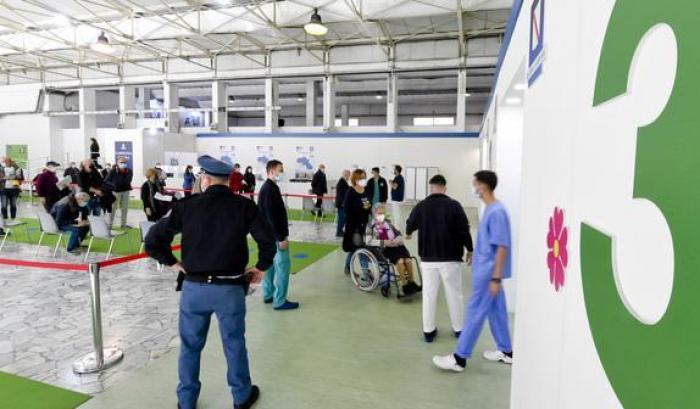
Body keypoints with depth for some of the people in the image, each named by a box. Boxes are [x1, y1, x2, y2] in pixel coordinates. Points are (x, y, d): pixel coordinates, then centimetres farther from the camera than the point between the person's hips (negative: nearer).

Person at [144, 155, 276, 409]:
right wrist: (261, 268, 7)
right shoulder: (244, 206, -7)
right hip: (230, 288, -1)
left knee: (190, 346, 19)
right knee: (235, 345, 16)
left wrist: (172, 263, 9)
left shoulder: (186, 206, -5)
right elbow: (268, 241, -8)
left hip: (193, 287, 1)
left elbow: (153, 240, -4)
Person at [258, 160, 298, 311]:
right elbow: (272, 216, -24)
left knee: (271, 263, 17)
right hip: (274, 234, -10)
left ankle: (268, 294, 26)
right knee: (283, 265, -6)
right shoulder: (270, 189, -19)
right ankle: (280, 301, -1)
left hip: (269, 234, 10)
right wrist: (281, 238, -23)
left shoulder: (267, 187, 13)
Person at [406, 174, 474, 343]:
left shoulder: (421, 206, -1)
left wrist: (408, 233, 39)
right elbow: (464, 230, -7)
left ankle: (428, 330, 15)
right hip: (451, 258, -1)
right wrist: (470, 250, 8)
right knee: (454, 294, 12)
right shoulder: (454, 205, -8)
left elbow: (410, 226, 14)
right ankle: (458, 329, 24)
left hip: (428, 258, 1)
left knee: (429, 294, 9)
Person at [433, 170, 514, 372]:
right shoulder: (490, 209, 10)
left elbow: (502, 247, -22)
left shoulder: (497, 212, -21)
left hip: (488, 273, -10)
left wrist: (496, 278, -21)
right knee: (496, 311, 18)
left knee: (475, 313, -3)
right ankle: (506, 351, 32)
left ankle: (459, 358, 5)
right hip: (486, 270, 10)